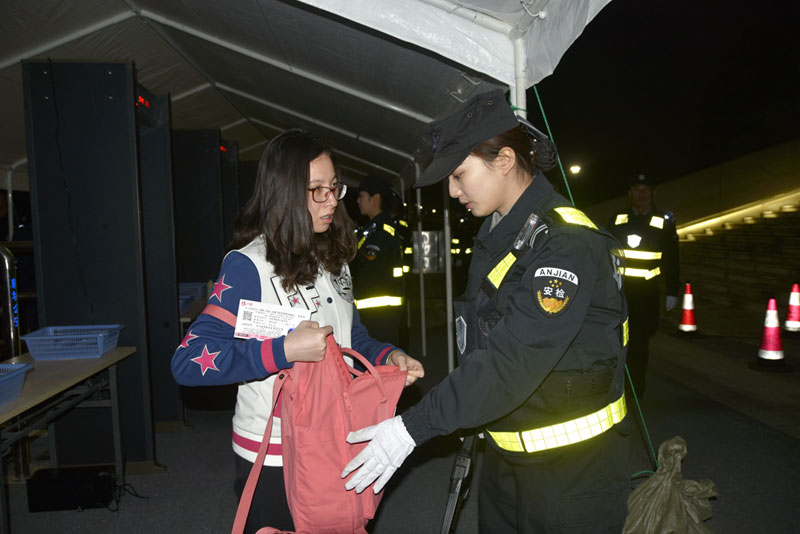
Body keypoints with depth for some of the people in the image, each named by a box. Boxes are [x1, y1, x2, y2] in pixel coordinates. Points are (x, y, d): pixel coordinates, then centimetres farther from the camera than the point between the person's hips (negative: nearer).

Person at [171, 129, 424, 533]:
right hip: (274, 458, -7)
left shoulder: (333, 260, 7)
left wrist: (388, 356, -3)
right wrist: (284, 350, -31)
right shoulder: (249, 265, -18)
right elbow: (188, 362, -23)